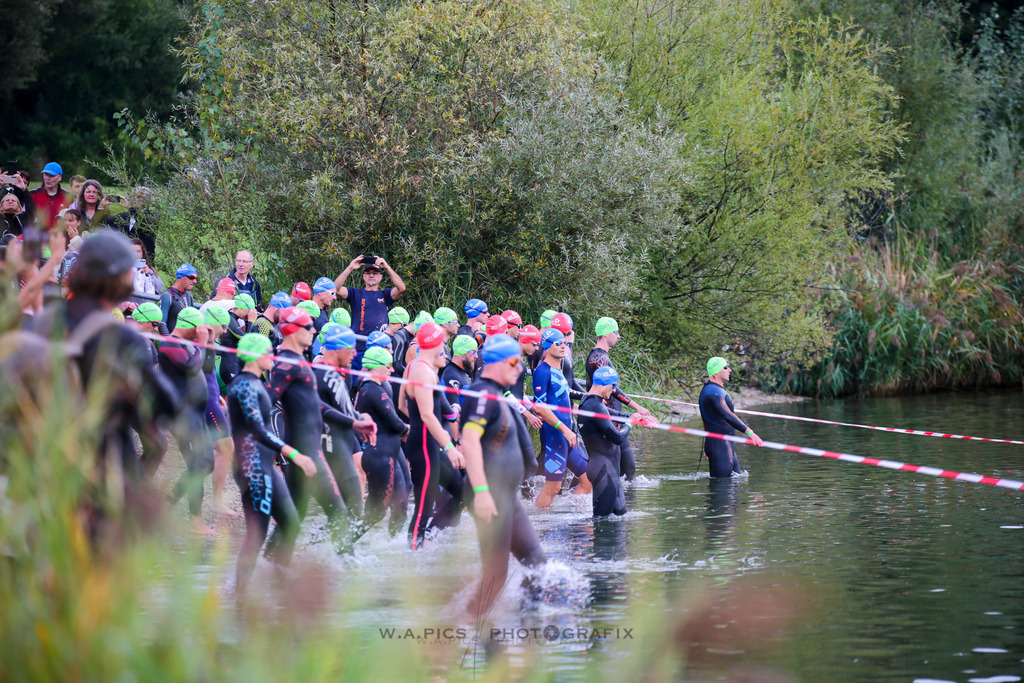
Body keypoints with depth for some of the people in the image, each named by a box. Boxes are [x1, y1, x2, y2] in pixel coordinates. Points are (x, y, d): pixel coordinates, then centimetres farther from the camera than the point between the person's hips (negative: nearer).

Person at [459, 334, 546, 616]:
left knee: (536, 561, 10)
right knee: (495, 573, -8)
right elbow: (469, 441, -26)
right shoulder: (483, 395, -14)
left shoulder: (495, 396, 17)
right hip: (491, 497, -10)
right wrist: (481, 491, -31)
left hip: (507, 498, 10)